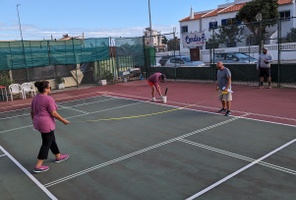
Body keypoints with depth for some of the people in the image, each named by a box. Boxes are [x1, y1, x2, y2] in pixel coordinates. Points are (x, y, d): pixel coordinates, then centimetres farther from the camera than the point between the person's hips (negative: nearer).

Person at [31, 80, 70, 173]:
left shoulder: (35, 98, 6)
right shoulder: (48, 99, -20)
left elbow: (32, 112, 13)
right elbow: (53, 113, -18)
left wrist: (35, 121, 26)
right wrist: (63, 120, -7)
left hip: (38, 123, 9)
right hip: (46, 124, -9)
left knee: (52, 139, 22)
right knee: (46, 144, 2)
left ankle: (58, 157, 38)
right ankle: (38, 166, 7)